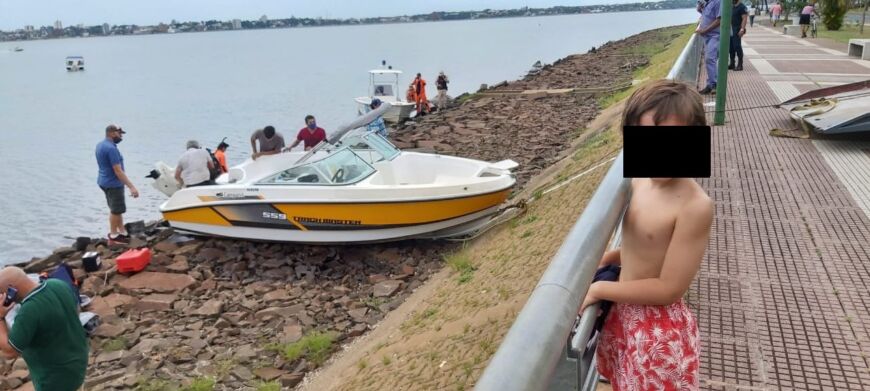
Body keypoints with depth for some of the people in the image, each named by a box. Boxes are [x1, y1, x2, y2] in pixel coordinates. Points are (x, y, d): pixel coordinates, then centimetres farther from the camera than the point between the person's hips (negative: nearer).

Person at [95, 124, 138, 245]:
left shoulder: (100, 145, 7)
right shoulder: (111, 148, -23)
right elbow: (118, 171, -27)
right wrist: (131, 187, -28)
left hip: (104, 181, 10)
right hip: (113, 183, -10)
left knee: (116, 209, 17)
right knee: (116, 210, 2)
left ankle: (122, 232, 24)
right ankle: (113, 237, 13)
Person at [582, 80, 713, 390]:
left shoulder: (695, 205, -26)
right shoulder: (640, 181, -4)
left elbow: (669, 288, -24)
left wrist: (599, 289, -19)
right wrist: (605, 258, -3)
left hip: (660, 332, -7)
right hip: (622, 316, 7)